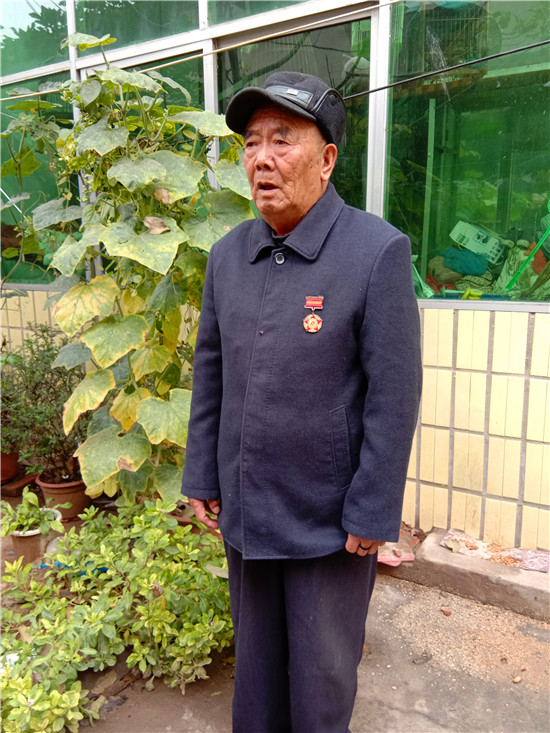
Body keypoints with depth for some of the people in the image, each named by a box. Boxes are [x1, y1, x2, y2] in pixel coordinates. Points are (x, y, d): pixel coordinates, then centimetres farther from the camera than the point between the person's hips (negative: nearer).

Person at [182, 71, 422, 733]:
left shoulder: (378, 252, -16)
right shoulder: (227, 255, 1)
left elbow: (394, 394, -15)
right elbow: (210, 374, 6)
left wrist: (372, 514, -13)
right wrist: (201, 477, 8)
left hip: (329, 517, -4)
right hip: (244, 510, 5)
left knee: (322, 666, 18)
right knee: (255, 648, 26)